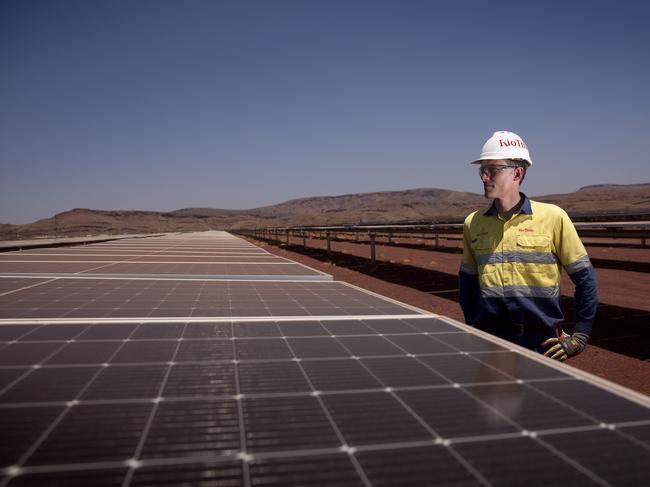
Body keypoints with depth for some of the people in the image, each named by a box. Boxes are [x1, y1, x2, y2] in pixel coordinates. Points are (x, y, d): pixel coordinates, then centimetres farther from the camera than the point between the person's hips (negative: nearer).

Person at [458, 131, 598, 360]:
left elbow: (585, 278, 1)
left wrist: (580, 336, -1)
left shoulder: (553, 217, -4)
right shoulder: (473, 223, 3)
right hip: (489, 342, 2)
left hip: (542, 342, -2)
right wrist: (473, 331, 10)